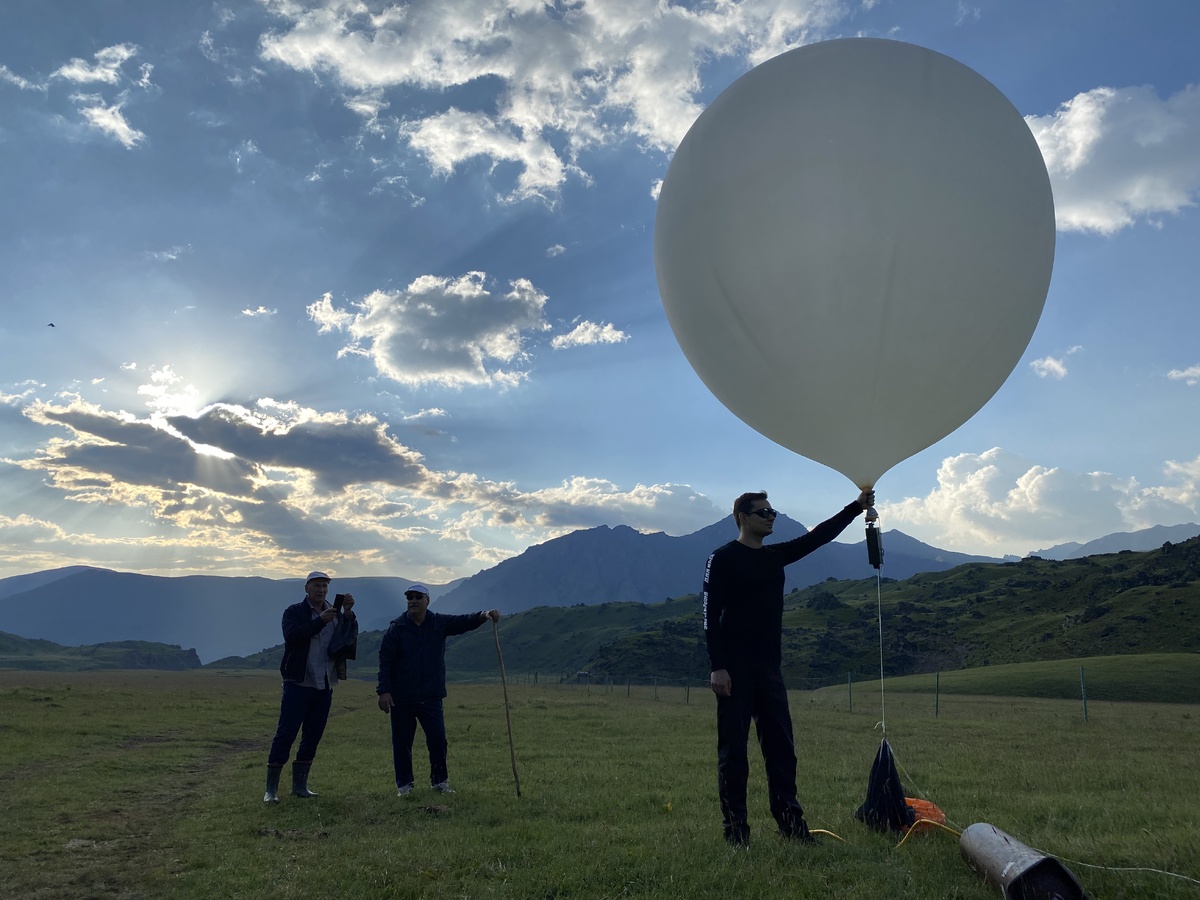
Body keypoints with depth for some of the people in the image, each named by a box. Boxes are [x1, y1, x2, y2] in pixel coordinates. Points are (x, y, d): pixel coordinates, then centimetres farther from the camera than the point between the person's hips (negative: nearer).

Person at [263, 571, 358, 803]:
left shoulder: (335, 613, 9)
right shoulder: (294, 612, -3)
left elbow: (350, 636, -4)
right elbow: (292, 636, -20)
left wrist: (348, 613, -18)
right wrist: (320, 621, -27)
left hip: (325, 685, 5)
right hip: (298, 683, -5)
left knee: (313, 736, 9)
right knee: (285, 734, -5)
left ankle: (299, 786, 20)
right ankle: (271, 789, 2)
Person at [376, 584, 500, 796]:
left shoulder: (439, 623, 3)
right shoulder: (396, 629, -5)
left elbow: (463, 622, -9)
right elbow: (385, 662, -7)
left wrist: (483, 615, -29)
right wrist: (384, 691, -15)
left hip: (431, 698, 2)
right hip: (401, 699, -2)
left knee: (438, 739, 2)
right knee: (402, 743, 7)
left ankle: (440, 780, 19)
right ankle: (404, 784, 22)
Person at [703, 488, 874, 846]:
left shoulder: (775, 556, 14)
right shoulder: (723, 558, -6)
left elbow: (818, 536, 12)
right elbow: (710, 614, -11)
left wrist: (857, 507, 4)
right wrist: (717, 666, -18)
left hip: (769, 668, 7)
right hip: (734, 669, -6)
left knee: (781, 747, 8)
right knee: (733, 750, 0)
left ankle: (790, 821, 16)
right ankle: (735, 827, 8)